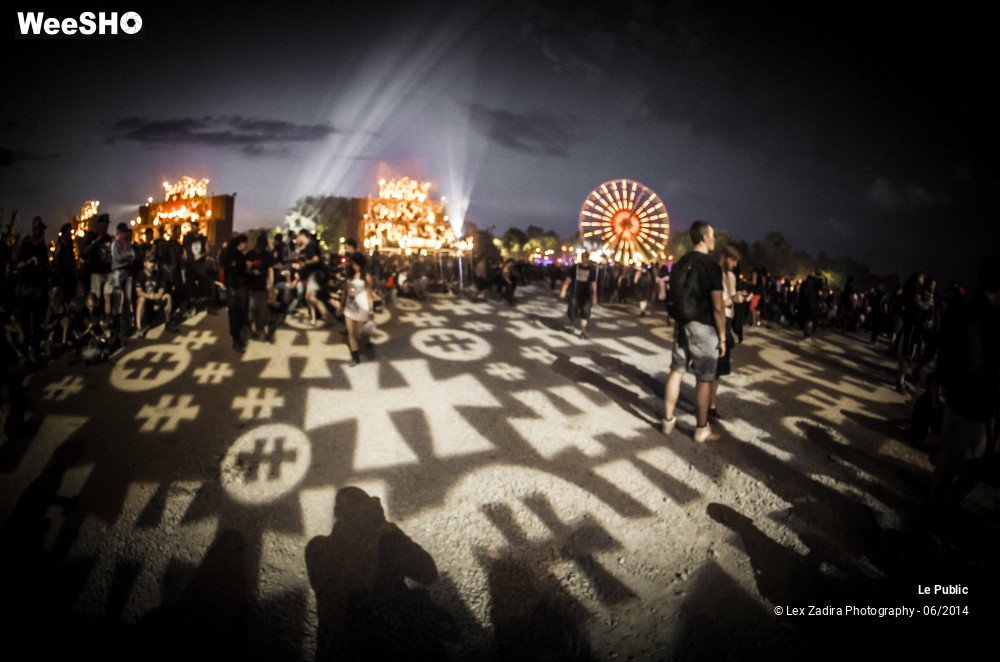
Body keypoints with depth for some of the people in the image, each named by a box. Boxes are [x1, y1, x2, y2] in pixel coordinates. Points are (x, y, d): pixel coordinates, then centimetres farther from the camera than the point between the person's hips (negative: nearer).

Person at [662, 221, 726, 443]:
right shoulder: (711, 265, -13)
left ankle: (668, 421, 19)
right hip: (703, 327, -7)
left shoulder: (680, 263, 8)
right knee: (704, 379, 3)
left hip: (682, 324, 7)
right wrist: (722, 336, -8)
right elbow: (717, 307, -15)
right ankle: (702, 429, 12)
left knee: (676, 371, 12)